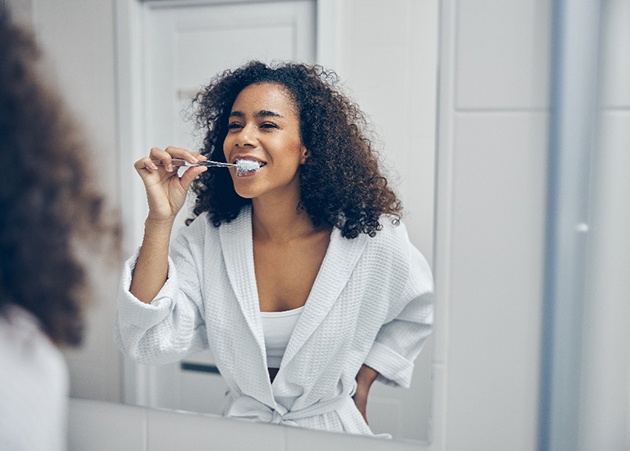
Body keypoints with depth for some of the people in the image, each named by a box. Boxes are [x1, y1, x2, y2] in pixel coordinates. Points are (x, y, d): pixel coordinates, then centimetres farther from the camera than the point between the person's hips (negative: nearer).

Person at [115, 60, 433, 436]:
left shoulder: (371, 237, -12)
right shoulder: (206, 236, -8)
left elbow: (417, 311, 8)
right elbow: (148, 344, -17)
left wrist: (362, 380, 2)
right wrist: (160, 219, -21)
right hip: (242, 427, 0)